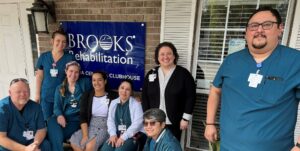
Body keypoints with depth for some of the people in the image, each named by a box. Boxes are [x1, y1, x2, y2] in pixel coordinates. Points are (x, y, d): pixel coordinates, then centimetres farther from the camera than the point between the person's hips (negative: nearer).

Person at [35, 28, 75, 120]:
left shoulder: (69, 58, -9)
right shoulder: (43, 57, -2)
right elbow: (39, 76, 5)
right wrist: (37, 94, 6)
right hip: (46, 96, 2)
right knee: (47, 120, 16)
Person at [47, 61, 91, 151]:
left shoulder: (84, 83, 5)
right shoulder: (59, 88, 14)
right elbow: (57, 106, 5)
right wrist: (59, 115, -13)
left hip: (78, 119, -3)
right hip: (63, 118, 3)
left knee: (56, 135, -24)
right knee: (52, 122, -28)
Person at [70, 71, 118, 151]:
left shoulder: (113, 96, -3)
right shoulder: (86, 95, 6)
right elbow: (83, 117, -1)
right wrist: (85, 135, -12)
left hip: (106, 128, -3)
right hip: (90, 127, 3)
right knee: (74, 141, -22)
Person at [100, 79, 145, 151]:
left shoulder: (136, 104, -5)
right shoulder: (113, 103, 11)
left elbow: (137, 123, -12)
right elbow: (110, 120, 7)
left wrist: (124, 137, -18)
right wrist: (113, 134, -9)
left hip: (132, 135, -4)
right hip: (117, 135, 4)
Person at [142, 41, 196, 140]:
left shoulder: (183, 74, -4)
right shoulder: (151, 74, 5)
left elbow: (191, 97, -6)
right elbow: (144, 97, 6)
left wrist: (186, 118, -9)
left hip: (173, 123, -2)